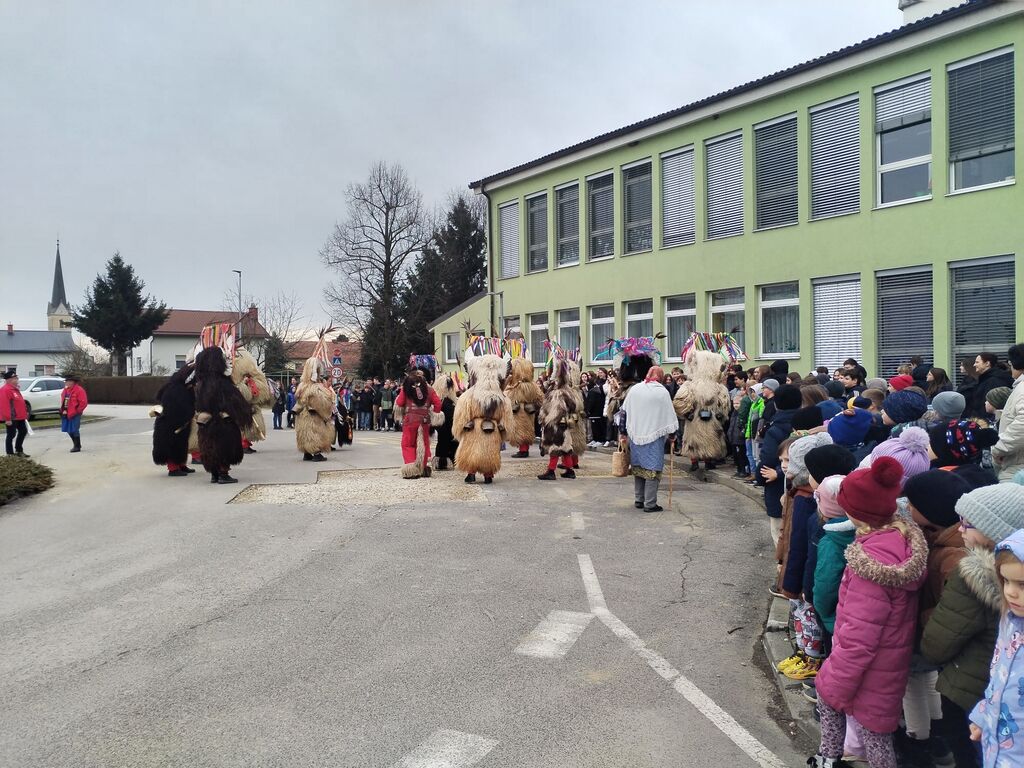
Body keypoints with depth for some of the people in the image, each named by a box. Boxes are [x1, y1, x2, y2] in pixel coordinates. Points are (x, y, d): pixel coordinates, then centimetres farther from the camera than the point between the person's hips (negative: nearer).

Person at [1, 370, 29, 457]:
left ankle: (19, 450, 27)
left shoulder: (15, 388, 15)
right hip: (12, 418, -10)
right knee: (11, 435, -3)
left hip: (20, 417, 10)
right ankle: (10, 454, 4)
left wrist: (25, 412, 22)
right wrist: (7, 418, -26)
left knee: (23, 431, 16)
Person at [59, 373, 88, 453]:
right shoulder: (65, 390, 13)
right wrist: (63, 410, 10)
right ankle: (76, 444, 26)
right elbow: (63, 401, 23)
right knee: (69, 430, 12)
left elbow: (83, 402, -14)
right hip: (66, 414, 8)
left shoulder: (79, 390, -11)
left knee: (74, 430, -6)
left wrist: (77, 411, -13)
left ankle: (77, 446, 5)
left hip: (75, 414, -8)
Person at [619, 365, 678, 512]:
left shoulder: (634, 389, 3)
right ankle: (650, 504, -1)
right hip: (654, 436, -4)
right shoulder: (662, 392, -8)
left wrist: (623, 433, 14)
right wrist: (671, 434, 8)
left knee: (638, 467, 14)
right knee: (652, 469, 0)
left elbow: (624, 412, 7)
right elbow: (669, 415, -5)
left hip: (635, 436, 4)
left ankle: (638, 500, 20)